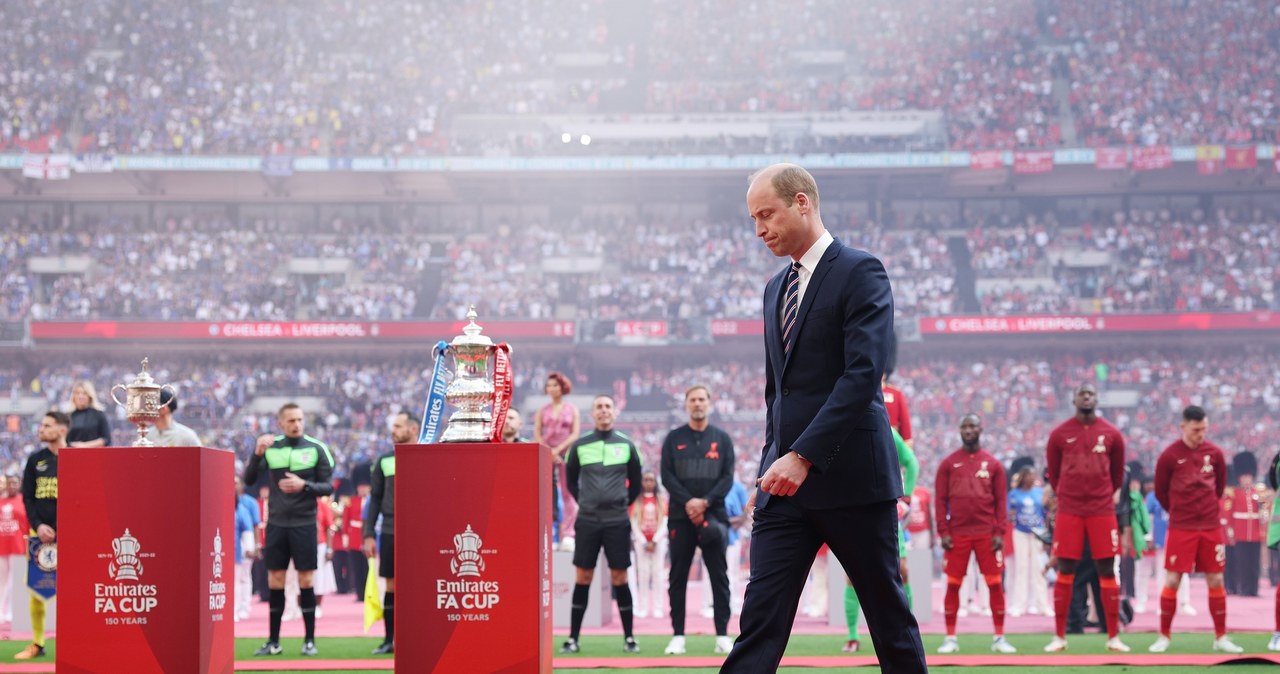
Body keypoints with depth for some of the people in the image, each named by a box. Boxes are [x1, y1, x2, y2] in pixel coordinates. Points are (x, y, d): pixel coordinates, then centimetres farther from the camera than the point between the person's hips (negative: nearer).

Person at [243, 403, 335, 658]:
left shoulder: (316, 449, -2)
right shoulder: (271, 448, 3)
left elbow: (328, 486, -2)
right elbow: (248, 479, -2)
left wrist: (304, 485, -19)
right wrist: (257, 453, -17)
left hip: (304, 524, -2)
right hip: (276, 523, 2)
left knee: (306, 581, 0)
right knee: (275, 583, 5)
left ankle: (309, 640, 7)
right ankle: (273, 641, 11)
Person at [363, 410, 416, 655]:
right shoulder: (384, 461, 10)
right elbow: (375, 499, 11)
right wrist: (368, 534, 5)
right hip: (390, 533, 2)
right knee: (391, 585, 4)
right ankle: (390, 639, 10)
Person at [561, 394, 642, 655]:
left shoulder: (626, 445, 3)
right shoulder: (580, 446, 3)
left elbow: (635, 483, 13)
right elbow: (571, 480, 15)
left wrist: (623, 504, 9)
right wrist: (584, 502, 9)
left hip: (617, 522, 0)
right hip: (587, 520, 0)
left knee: (619, 578, 1)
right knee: (582, 578, 1)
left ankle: (629, 637, 8)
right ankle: (573, 638, 5)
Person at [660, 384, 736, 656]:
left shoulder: (722, 438, 9)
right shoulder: (674, 438, 8)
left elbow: (727, 477, 2)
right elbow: (667, 475, 0)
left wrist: (705, 502, -13)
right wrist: (687, 502, -15)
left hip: (714, 515, 0)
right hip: (681, 516, 0)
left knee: (719, 576, -2)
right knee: (678, 577, 1)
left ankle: (722, 636, 1)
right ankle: (678, 636, 4)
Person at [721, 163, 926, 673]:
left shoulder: (860, 272, -7)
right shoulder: (777, 288, 18)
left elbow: (864, 373, -17)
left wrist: (803, 456, -23)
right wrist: (774, 460, 14)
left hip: (851, 476, -6)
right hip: (787, 481, 6)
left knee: (887, 610, 5)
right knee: (761, 616, -5)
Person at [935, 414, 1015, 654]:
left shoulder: (993, 464, 7)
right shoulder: (948, 463, 6)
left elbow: (1001, 500, 5)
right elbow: (940, 500, 3)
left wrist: (999, 532, -4)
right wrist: (943, 532, -5)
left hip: (987, 534, 0)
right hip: (957, 533, 0)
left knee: (995, 584, 0)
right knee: (953, 585, 1)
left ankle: (999, 637, 6)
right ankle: (950, 638, 7)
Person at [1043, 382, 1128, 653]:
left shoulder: (1111, 434, 4)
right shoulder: (1059, 434, 2)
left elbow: (1117, 474, 15)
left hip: (1102, 511, 0)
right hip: (1069, 511, 0)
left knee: (1107, 572, 1)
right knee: (1065, 572, 0)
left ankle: (1114, 636, 6)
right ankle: (1059, 636, 6)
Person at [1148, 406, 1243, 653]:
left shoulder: (1215, 453, 1)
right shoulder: (1169, 456, -8)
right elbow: (1160, 492, 3)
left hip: (1211, 527, 3)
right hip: (1181, 528, -3)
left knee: (1216, 581, 4)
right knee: (1173, 580, -3)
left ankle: (1221, 637, 12)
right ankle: (1164, 636, 6)